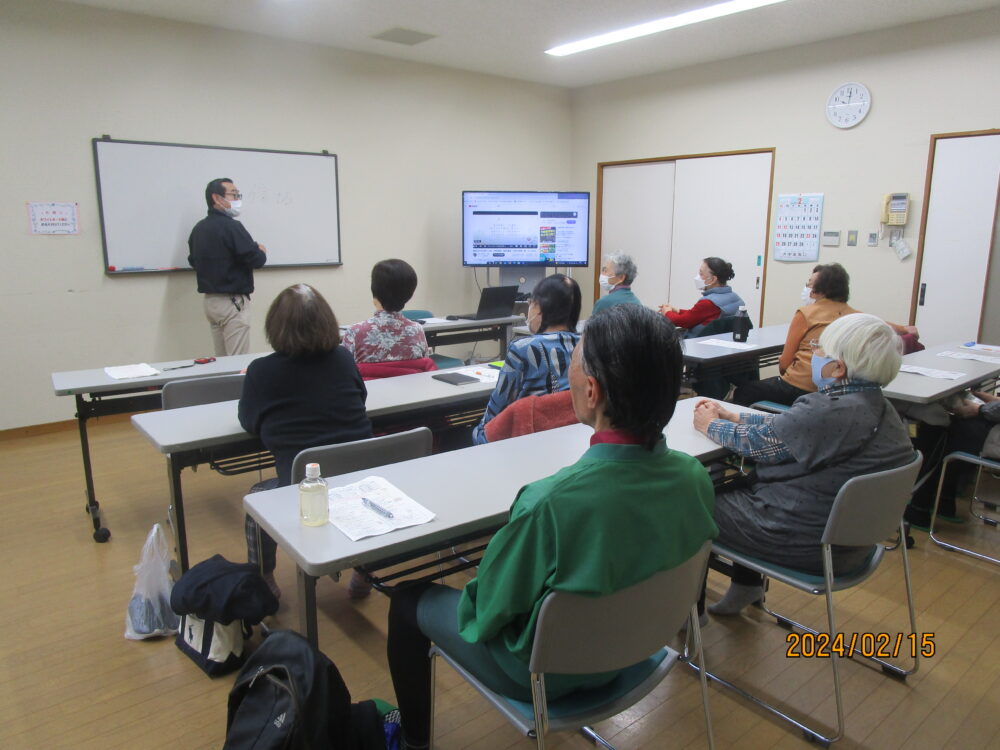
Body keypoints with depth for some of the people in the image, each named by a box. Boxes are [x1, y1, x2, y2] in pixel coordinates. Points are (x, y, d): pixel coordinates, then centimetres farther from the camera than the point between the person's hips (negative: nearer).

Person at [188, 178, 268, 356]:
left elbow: (193, 261, 22)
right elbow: (256, 260, -18)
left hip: (210, 300, 9)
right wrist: (261, 251, 2)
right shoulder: (231, 226, -14)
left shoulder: (198, 228, 11)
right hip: (232, 301, -9)